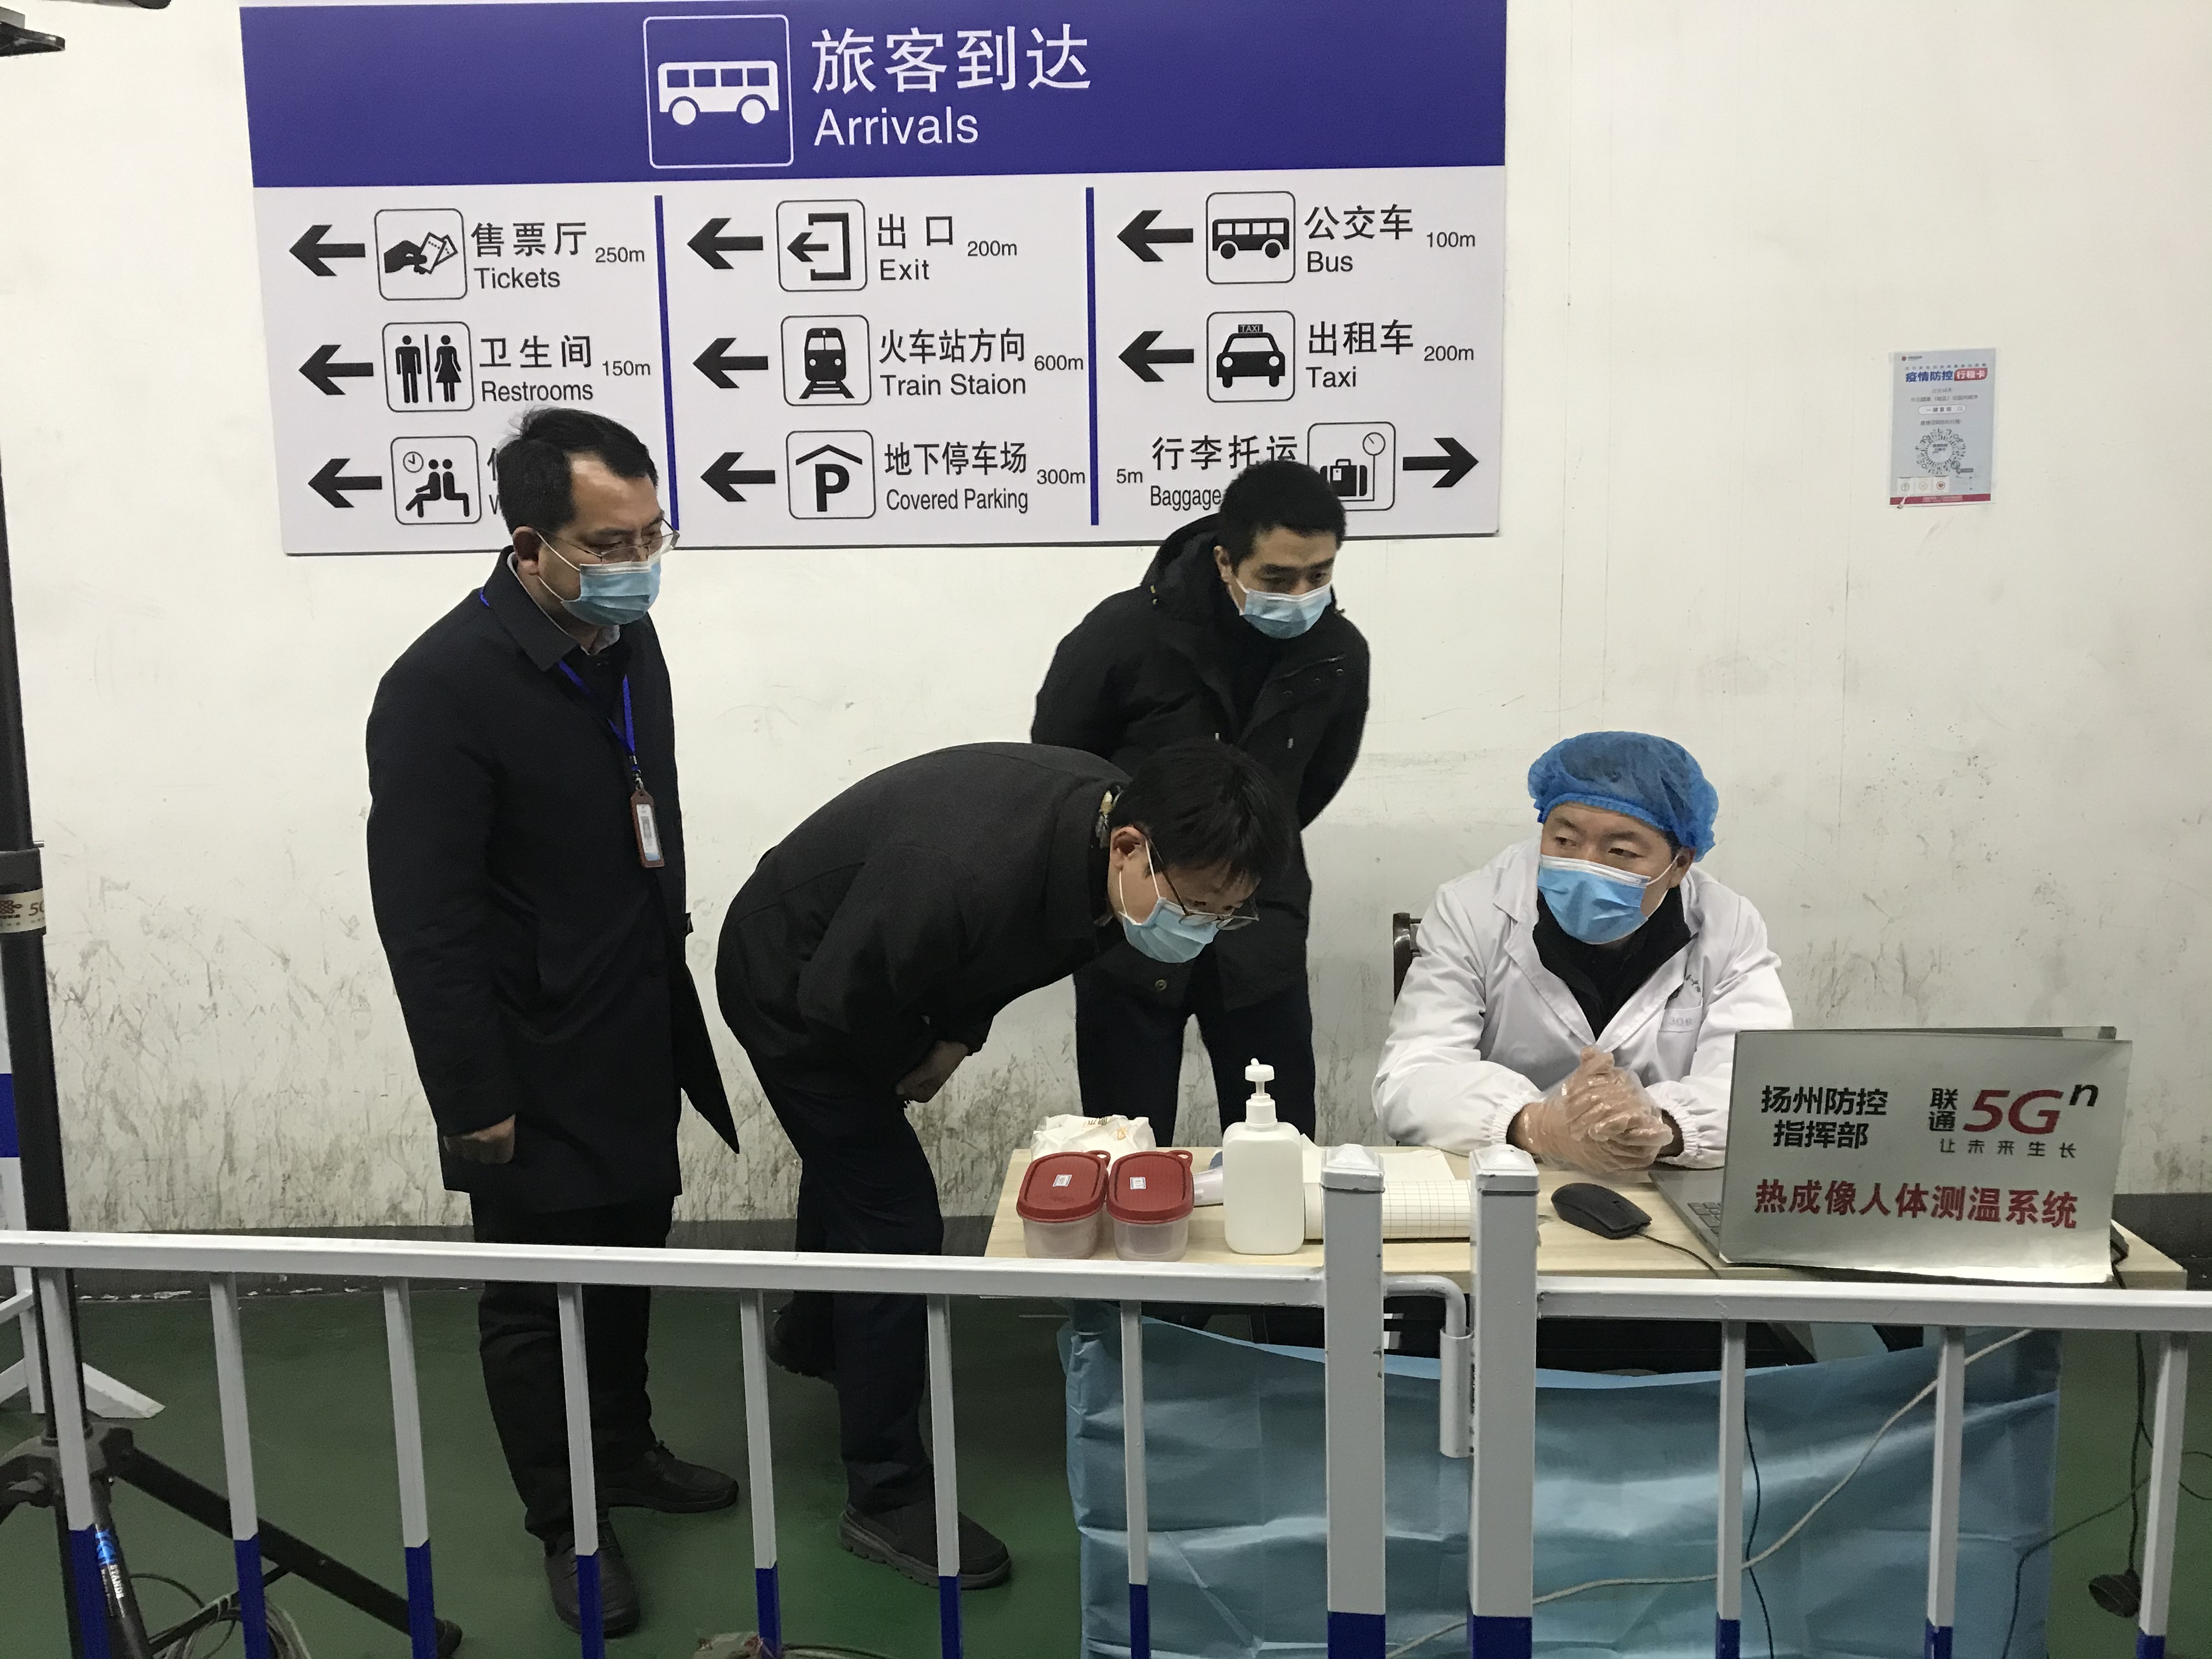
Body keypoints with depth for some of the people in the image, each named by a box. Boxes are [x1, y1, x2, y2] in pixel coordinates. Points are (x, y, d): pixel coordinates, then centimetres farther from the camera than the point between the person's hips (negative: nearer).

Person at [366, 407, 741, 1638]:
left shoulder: (628, 639, 2)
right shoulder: (445, 685, -23)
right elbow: (424, 921, -22)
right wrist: (474, 1101, -19)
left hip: (637, 1039, 7)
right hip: (533, 1063, -7)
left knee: (630, 1258, 21)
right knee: (539, 1293, 9)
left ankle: (626, 1449, 42)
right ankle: (567, 1522, 28)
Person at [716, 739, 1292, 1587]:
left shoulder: (1108, 818, -19)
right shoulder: (966, 872, -46)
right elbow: (837, 996, -31)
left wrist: (960, 1034, -8)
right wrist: (912, 1063, -14)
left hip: (890, 969, 8)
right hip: (792, 985, -8)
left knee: (851, 1160, 30)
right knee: (896, 1218, -10)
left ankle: (811, 1333, 60)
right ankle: (884, 1498, 8)